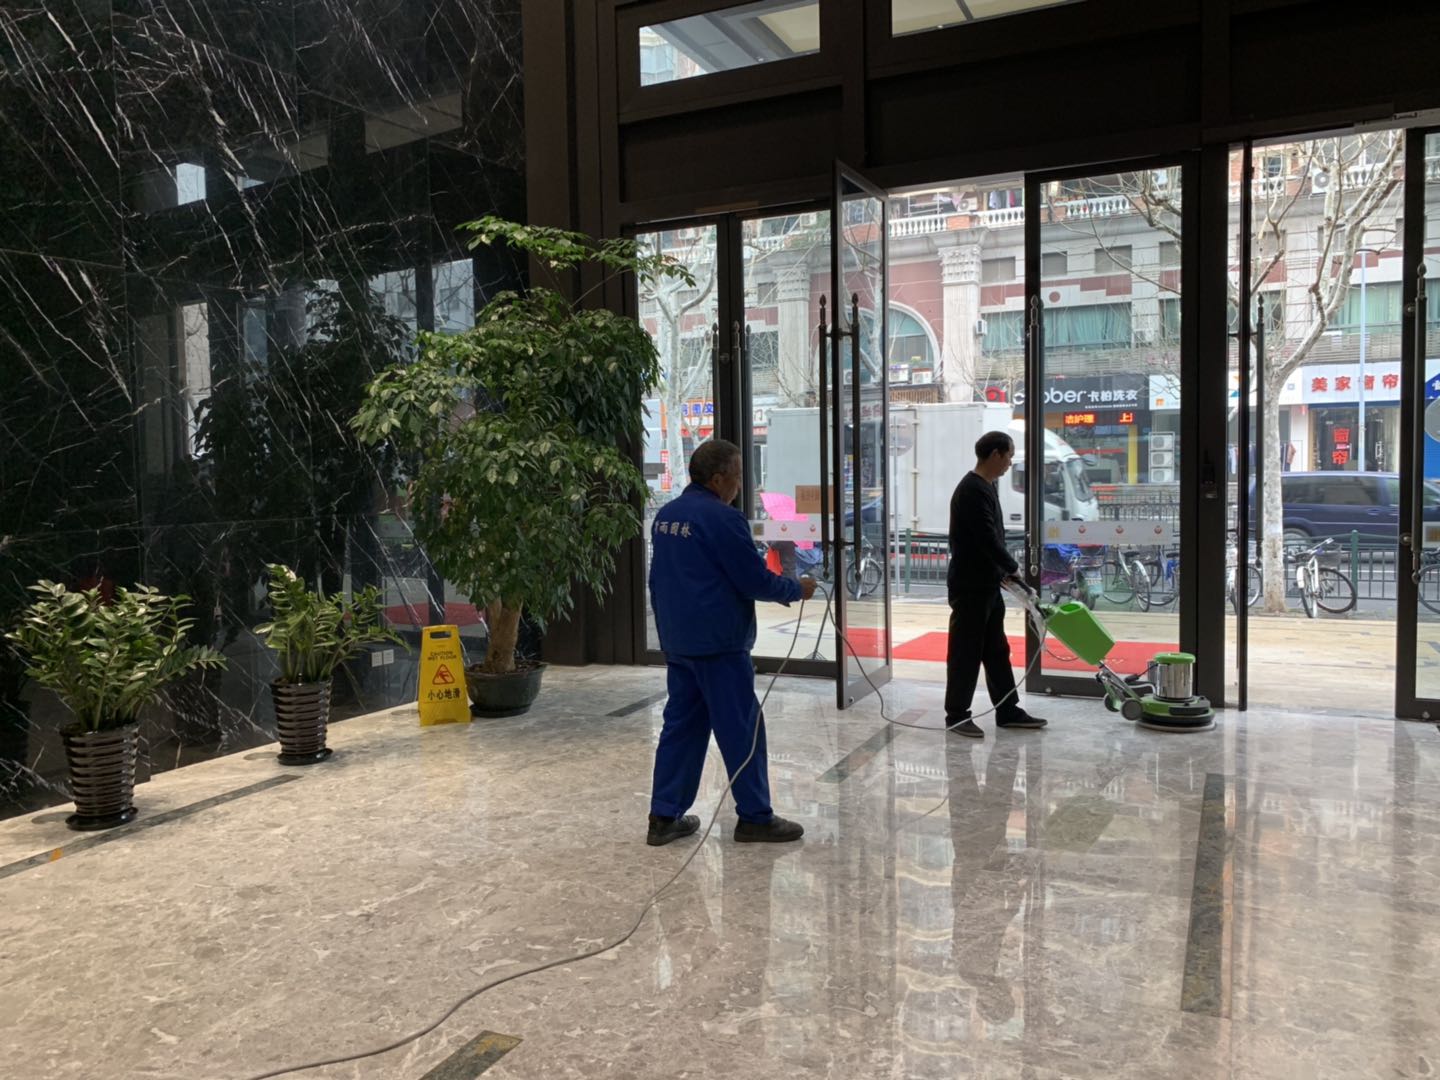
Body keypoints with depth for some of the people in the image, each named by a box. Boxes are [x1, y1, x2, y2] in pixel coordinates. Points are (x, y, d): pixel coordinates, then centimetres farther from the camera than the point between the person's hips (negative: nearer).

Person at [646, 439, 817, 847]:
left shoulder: (666, 516, 9)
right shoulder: (722, 518, -16)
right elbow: (755, 580, -14)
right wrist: (796, 589, 2)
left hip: (677, 641, 8)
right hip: (718, 643, -8)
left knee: (681, 724, 12)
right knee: (741, 729, 2)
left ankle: (664, 817, 14)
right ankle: (755, 818, 11)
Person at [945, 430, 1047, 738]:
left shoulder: (986, 487, 14)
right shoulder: (971, 490, -20)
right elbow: (987, 539, -22)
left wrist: (1003, 570, 14)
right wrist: (1012, 568, -11)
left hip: (987, 585, 10)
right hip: (969, 587, -10)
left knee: (996, 651, 14)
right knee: (966, 653, -1)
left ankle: (1008, 712, 22)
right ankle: (956, 715, 8)